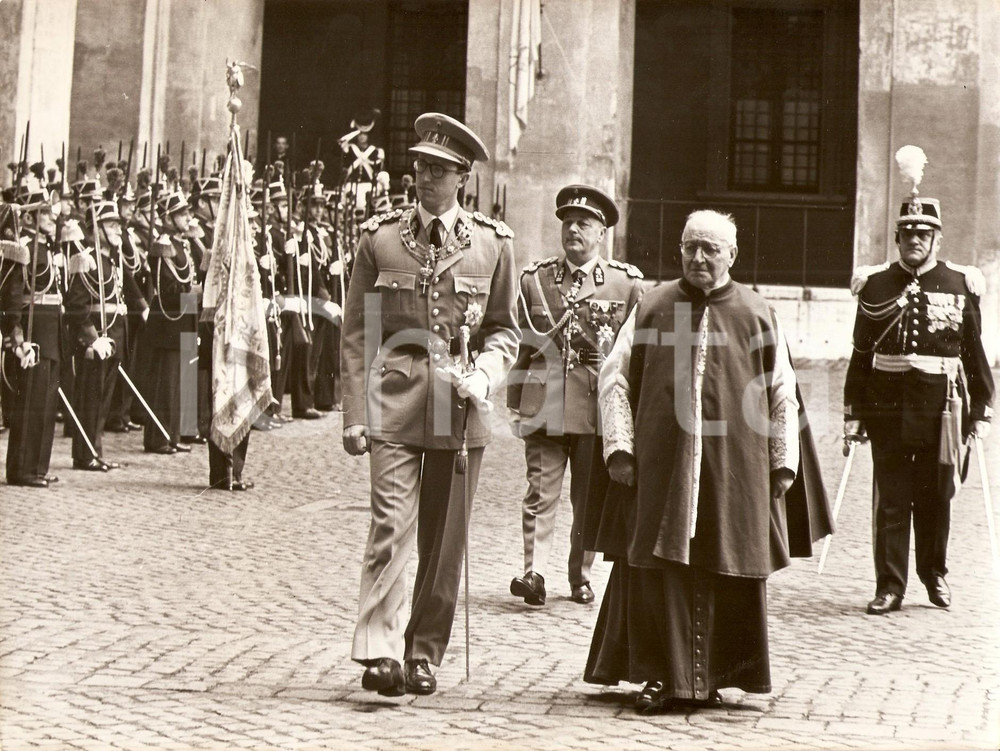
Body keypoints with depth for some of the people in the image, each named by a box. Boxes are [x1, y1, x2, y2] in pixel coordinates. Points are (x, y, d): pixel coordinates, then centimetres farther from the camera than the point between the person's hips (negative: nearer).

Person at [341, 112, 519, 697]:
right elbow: (357, 334, 5)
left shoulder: (493, 243, 7)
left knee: (445, 538, 6)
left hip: (459, 407, 2)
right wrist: (355, 413, -1)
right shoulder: (380, 238, 5)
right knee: (392, 524, -12)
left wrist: (482, 375, -9)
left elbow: (505, 330, 12)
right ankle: (380, 653, -15)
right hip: (394, 404, -2)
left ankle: (425, 654, 17)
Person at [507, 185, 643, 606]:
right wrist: (515, 405, 10)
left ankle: (581, 577, 18)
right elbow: (520, 344, 12)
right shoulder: (534, 279, 8)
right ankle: (534, 573, -11)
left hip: (600, 408, 0)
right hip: (544, 407, 0)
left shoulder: (627, 283, 5)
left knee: (589, 498, 7)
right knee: (541, 492, -7)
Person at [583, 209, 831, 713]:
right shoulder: (653, 308, 6)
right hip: (660, 464, 0)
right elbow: (614, 378, 6)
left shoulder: (757, 315, 6)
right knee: (659, 568, -1)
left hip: (734, 470, 0)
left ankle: (713, 676, 15)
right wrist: (619, 447, -2)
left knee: (729, 571, 3)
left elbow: (782, 394, 9)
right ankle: (661, 675, 6)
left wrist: (783, 461, 4)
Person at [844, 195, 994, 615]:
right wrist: (853, 413, 2)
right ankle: (889, 586, 7)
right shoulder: (875, 286, 5)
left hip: (940, 410, 0)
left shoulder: (960, 285, 4)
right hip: (888, 409, 0)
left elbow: (975, 354, 6)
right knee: (890, 500, 1)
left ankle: (934, 573, 29)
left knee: (936, 498, 10)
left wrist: (981, 411, 2)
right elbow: (861, 355, 6)